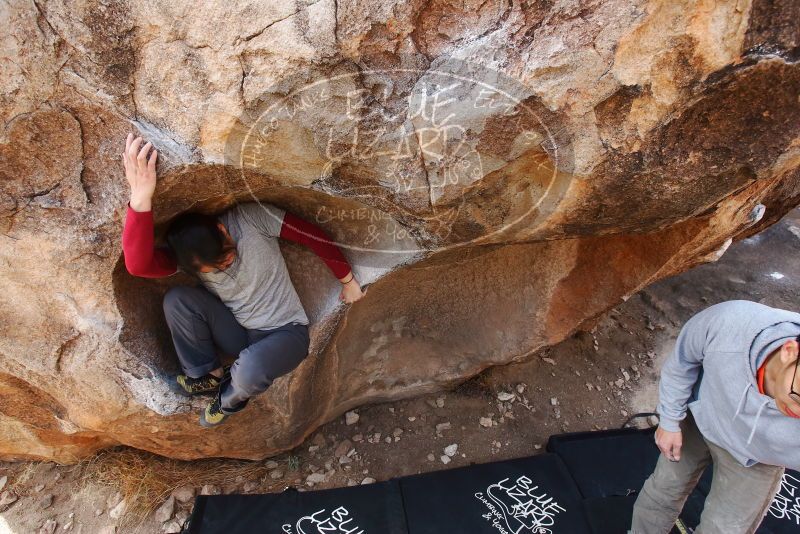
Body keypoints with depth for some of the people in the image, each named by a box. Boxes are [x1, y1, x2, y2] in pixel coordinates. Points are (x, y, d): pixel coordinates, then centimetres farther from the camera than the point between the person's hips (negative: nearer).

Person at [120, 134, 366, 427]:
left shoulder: (250, 217, -21)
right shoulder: (189, 257, -13)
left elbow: (315, 236, -13)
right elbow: (138, 265, -35)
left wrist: (348, 282, -4)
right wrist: (141, 197, -52)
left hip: (285, 333, -3)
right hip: (239, 334, 3)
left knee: (249, 371, -37)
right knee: (176, 299, -21)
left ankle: (229, 398, 3)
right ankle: (208, 375, 1)